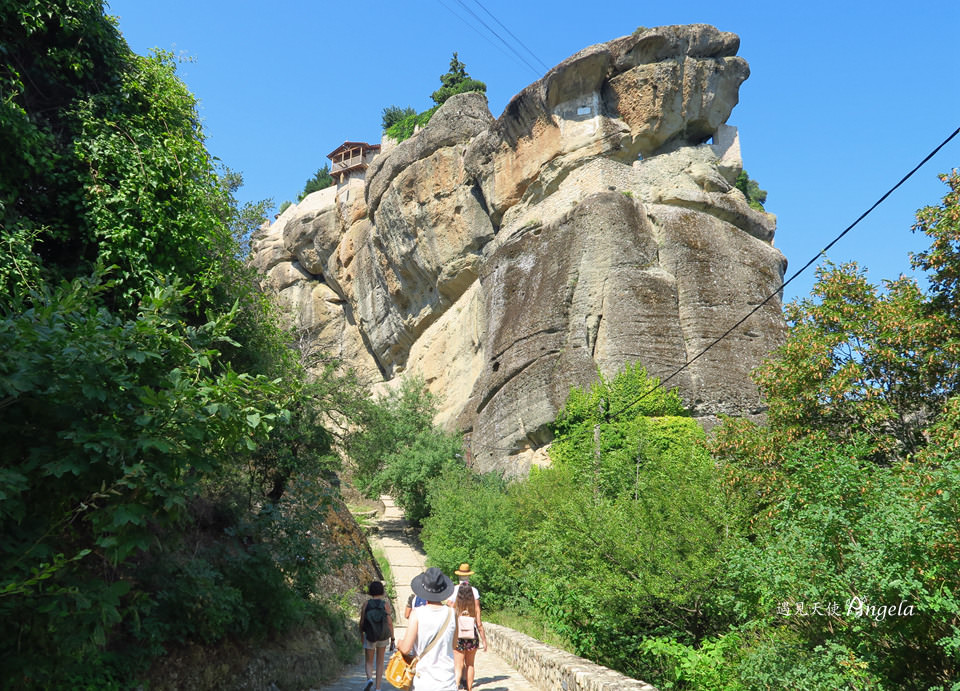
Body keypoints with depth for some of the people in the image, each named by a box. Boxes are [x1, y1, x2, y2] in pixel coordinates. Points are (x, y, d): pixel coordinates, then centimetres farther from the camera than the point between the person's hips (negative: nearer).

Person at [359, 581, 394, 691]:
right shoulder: (385, 604, -10)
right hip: (383, 637, 1)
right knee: (380, 662, 17)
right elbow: (390, 623, -11)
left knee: (369, 663, 13)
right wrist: (392, 639, -2)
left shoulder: (366, 604, -10)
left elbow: (362, 622, -5)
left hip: (370, 637, -1)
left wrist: (361, 635, 12)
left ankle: (369, 679, -17)